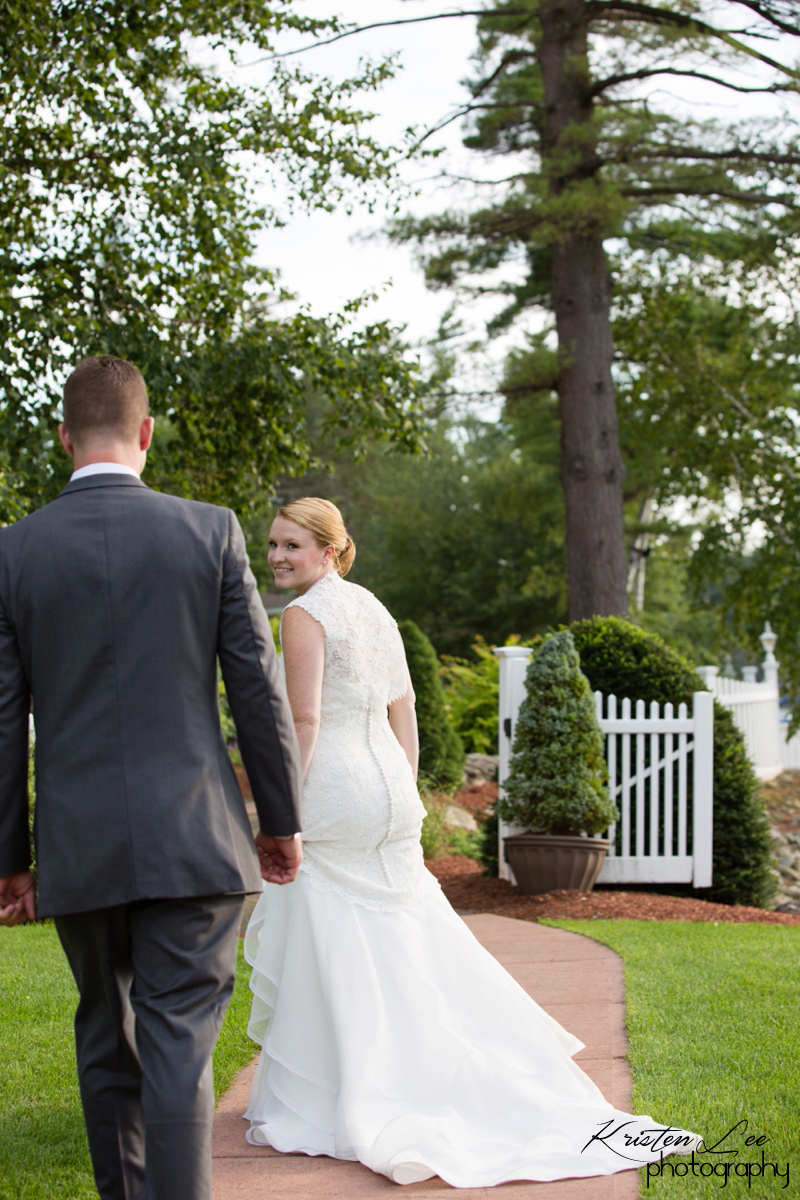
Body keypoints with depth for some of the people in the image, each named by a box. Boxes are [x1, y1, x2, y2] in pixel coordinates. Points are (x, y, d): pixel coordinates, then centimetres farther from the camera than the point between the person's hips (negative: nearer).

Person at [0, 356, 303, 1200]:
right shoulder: (211, 533, -3)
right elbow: (258, 690, -1)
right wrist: (281, 819, 9)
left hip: (78, 846, 2)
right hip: (192, 841, -2)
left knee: (106, 1043, 17)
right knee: (179, 1045, -2)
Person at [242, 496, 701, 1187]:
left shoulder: (305, 614, -11)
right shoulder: (374, 609, 14)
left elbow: (302, 722, -18)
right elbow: (404, 715, 17)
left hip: (327, 795, -8)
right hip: (388, 793, 8)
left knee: (316, 950, 0)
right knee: (409, 943, 14)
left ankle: (311, 1107, 6)